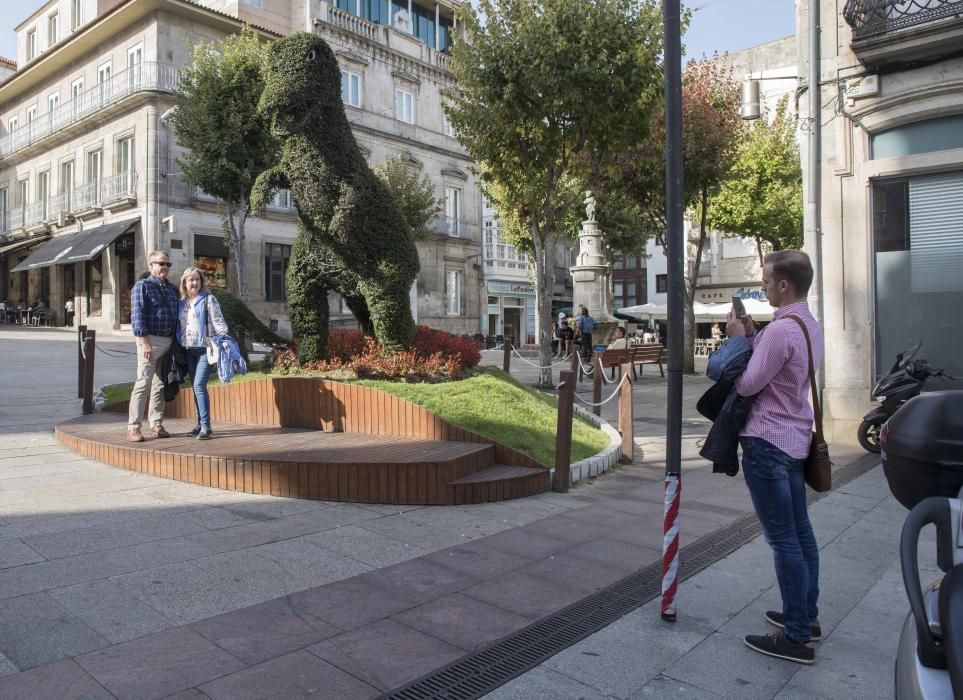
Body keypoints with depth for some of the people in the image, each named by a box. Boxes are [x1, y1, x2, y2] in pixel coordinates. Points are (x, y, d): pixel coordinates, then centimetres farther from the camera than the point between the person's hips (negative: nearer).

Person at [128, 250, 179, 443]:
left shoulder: (172, 289, 17)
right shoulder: (142, 286, -3)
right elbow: (137, 316, -11)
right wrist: (145, 342, -19)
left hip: (169, 341, 6)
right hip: (150, 340, -6)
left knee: (161, 384, 11)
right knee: (143, 384, -8)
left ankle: (156, 423, 20)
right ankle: (133, 427, -4)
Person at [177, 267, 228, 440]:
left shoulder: (208, 299, -1)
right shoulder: (182, 302, 14)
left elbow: (218, 321, -8)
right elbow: (178, 326, 18)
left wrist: (224, 339, -22)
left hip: (205, 349, -6)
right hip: (188, 350, 6)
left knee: (199, 385, -15)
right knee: (195, 387, 10)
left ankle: (205, 426, -11)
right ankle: (200, 422, 19)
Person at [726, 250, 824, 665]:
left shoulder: (781, 329, -21)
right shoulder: (810, 326, 10)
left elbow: (746, 384, -18)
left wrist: (738, 337, -7)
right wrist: (750, 333, 6)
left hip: (768, 443, -10)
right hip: (795, 439, 10)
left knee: (783, 539, -3)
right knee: (800, 531, 17)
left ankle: (797, 638, 7)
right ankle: (807, 617, 30)